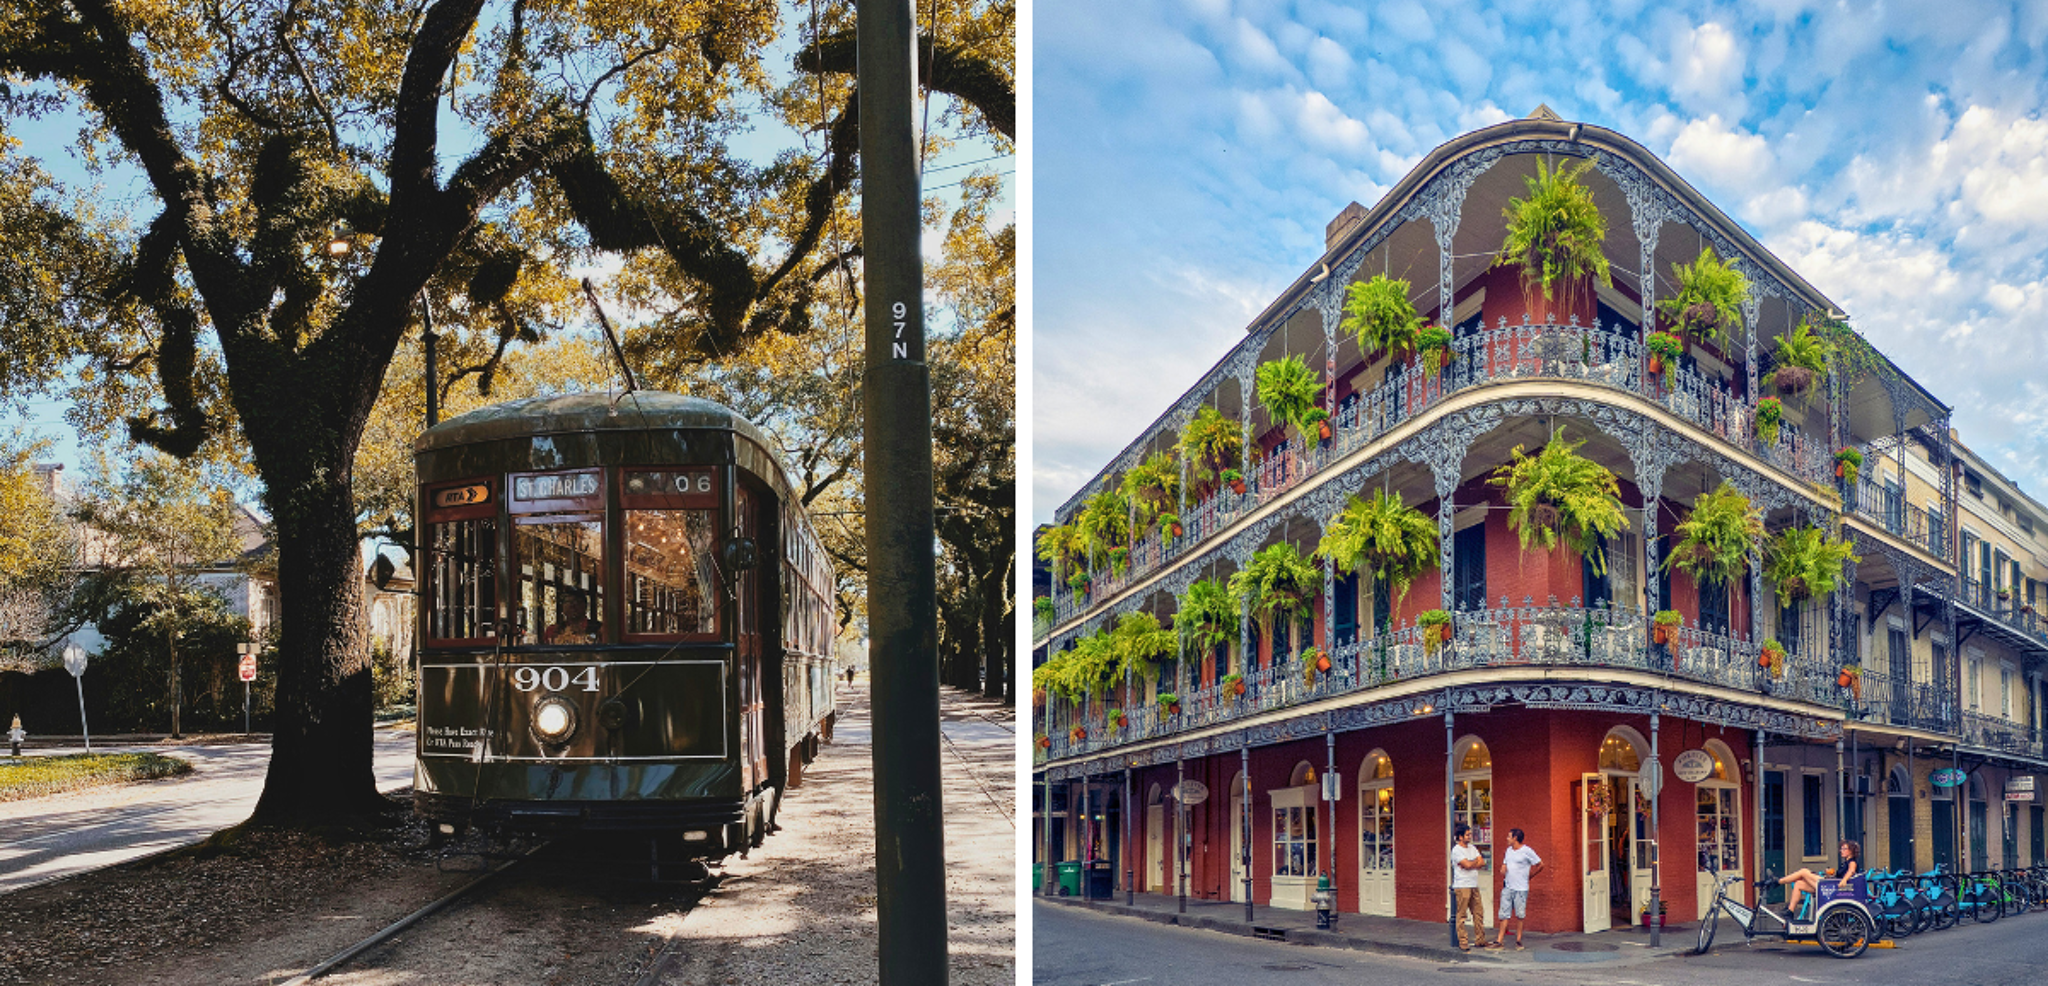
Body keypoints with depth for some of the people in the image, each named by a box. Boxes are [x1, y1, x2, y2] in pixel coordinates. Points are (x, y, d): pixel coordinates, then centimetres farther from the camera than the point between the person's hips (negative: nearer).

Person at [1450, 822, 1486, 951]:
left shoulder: (1472, 848, 15)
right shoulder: (1456, 850, -9)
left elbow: (1482, 863, 6)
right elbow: (1467, 865, -18)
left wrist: (1471, 864, -9)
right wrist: (1476, 861, 1)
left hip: (1474, 886, 7)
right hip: (1462, 886, -7)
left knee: (1478, 914, 9)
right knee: (1461, 915, -4)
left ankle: (1480, 939, 17)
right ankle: (1463, 942, -1)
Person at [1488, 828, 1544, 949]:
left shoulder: (1527, 851, -7)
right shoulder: (1509, 850, 13)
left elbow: (1540, 865, -3)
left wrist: (1529, 875, 3)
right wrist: (1503, 869, 3)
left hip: (1521, 889, -6)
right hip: (1507, 888, 6)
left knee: (1520, 916, 1)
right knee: (1504, 915, 2)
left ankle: (1518, 941, 10)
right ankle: (1499, 941, 2)